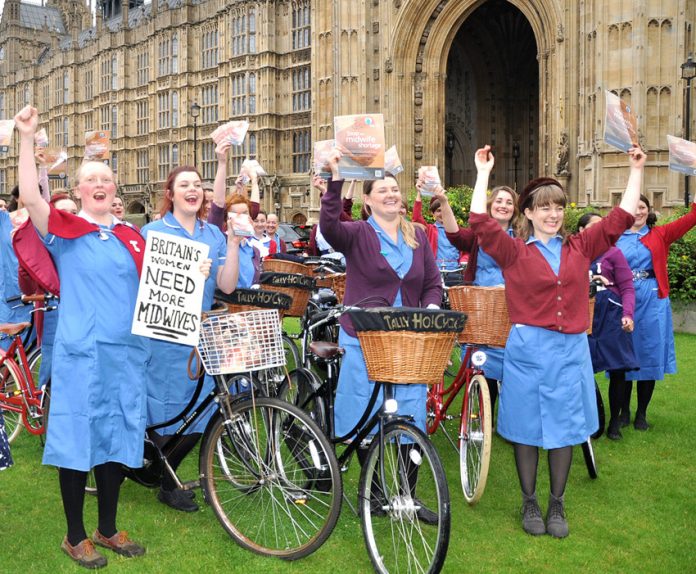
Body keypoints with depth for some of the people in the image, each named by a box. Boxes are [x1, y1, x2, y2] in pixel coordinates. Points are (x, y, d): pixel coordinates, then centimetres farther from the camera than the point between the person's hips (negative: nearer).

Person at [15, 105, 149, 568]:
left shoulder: (132, 236, 13)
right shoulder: (65, 230, 0)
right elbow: (30, 196, -17)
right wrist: (27, 138, -23)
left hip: (127, 351, 4)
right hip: (81, 351, -4)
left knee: (117, 440, 11)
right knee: (77, 441, 2)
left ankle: (108, 529, 26)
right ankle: (75, 535, 17)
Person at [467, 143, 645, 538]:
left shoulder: (580, 248, 6)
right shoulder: (514, 252, -3)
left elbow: (621, 218, 8)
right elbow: (480, 221, -13)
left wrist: (636, 171, 8)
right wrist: (484, 173, -10)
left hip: (571, 350, 3)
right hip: (528, 348, -3)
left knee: (565, 428, 10)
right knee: (527, 428, 7)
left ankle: (557, 506, 24)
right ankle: (530, 504, 22)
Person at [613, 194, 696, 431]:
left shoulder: (660, 235, 6)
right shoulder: (615, 238, 4)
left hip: (652, 302, 1)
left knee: (649, 356, 5)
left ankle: (642, 414, 17)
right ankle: (624, 411, 19)